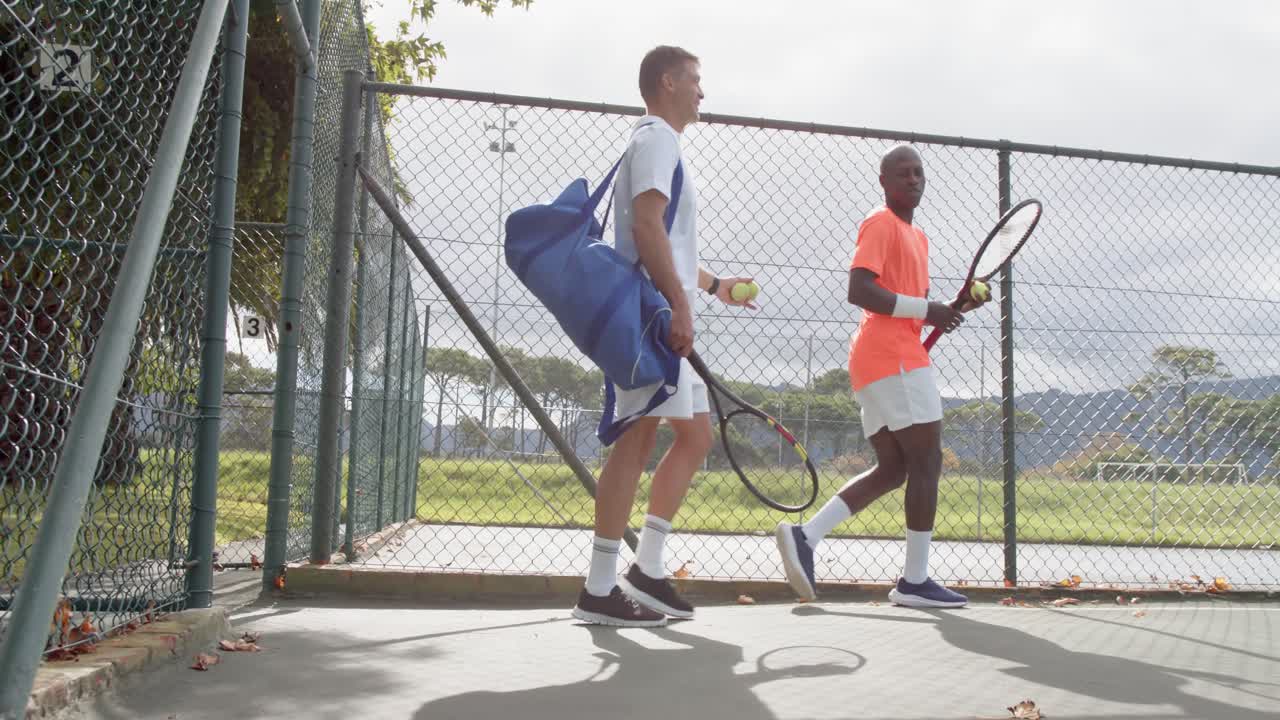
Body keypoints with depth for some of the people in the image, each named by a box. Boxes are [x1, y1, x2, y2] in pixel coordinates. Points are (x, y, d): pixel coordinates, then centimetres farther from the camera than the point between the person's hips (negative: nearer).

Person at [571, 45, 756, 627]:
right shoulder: (655, 137, -5)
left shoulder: (665, 145, 27)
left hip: (668, 318, 11)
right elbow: (646, 227, -19)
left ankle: (646, 571, 11)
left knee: (695, 436, 10)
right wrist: (680, 304, -25)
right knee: (638, 438, -11)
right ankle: (599, 590, -7)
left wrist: (712, 284, 37)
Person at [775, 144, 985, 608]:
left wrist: (953, 308, 10)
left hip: (875, 363, 10)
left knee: (892, 469, 7)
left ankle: (804, 536, 1)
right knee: (926, 462, -6)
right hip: (893, 357, -10)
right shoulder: (881, 224, -6)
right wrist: (925, 309, -19)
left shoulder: (917, 236, 24)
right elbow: (859, 291, -18)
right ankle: (915, 582, -1)